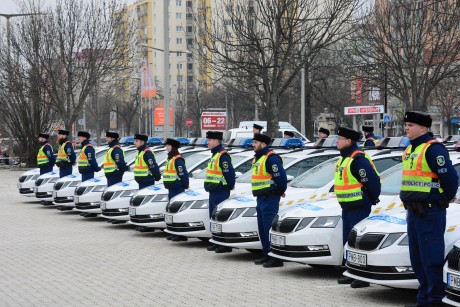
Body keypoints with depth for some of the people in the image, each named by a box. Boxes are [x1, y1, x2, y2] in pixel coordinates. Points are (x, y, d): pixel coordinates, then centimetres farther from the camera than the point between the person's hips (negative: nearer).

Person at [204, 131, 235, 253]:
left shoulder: (223, 155, -16)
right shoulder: (214, 155, 17)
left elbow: (230, 174, -21)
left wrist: (229, 187, -13)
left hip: (221, 193, -11)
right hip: (213, 192, 11)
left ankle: (225, 245, -6)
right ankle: (217, 242, 23)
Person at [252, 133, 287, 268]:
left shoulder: (271, 158, -15)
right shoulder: (257, 158, 17)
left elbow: (281, 177, -21)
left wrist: (280, 191, -7)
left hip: (270, 199, -10)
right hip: (261, 198, 10)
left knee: (270, 228, -11)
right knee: (262, 228, 14)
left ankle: (276, 258, -9)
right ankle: (267, 255, 23)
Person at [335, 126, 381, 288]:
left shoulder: (358, 159, -18)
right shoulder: (344, 159, 14)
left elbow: (372, 181, -22)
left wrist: (372, 200, -10)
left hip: (359, 208, -11)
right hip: (347, 208, 11)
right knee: (348, 242, 15)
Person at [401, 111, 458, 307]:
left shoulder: (433, 149, -14)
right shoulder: (409, 151, 16)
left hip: (431, 212, -10)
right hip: (414, 211, 10)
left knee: (431, 258, -7)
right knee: (417, 259, 14)